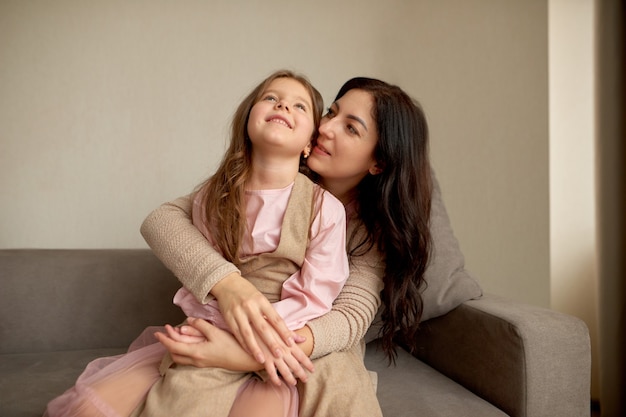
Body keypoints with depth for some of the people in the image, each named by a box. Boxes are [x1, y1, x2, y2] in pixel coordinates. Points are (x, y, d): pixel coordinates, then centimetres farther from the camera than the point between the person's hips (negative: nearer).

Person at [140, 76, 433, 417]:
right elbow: (161, 219, -18)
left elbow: (351, 315, -25)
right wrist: (225, 282, -39)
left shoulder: (376, 228, -10)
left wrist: (251, 355, -43)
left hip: (321, 350, 1)